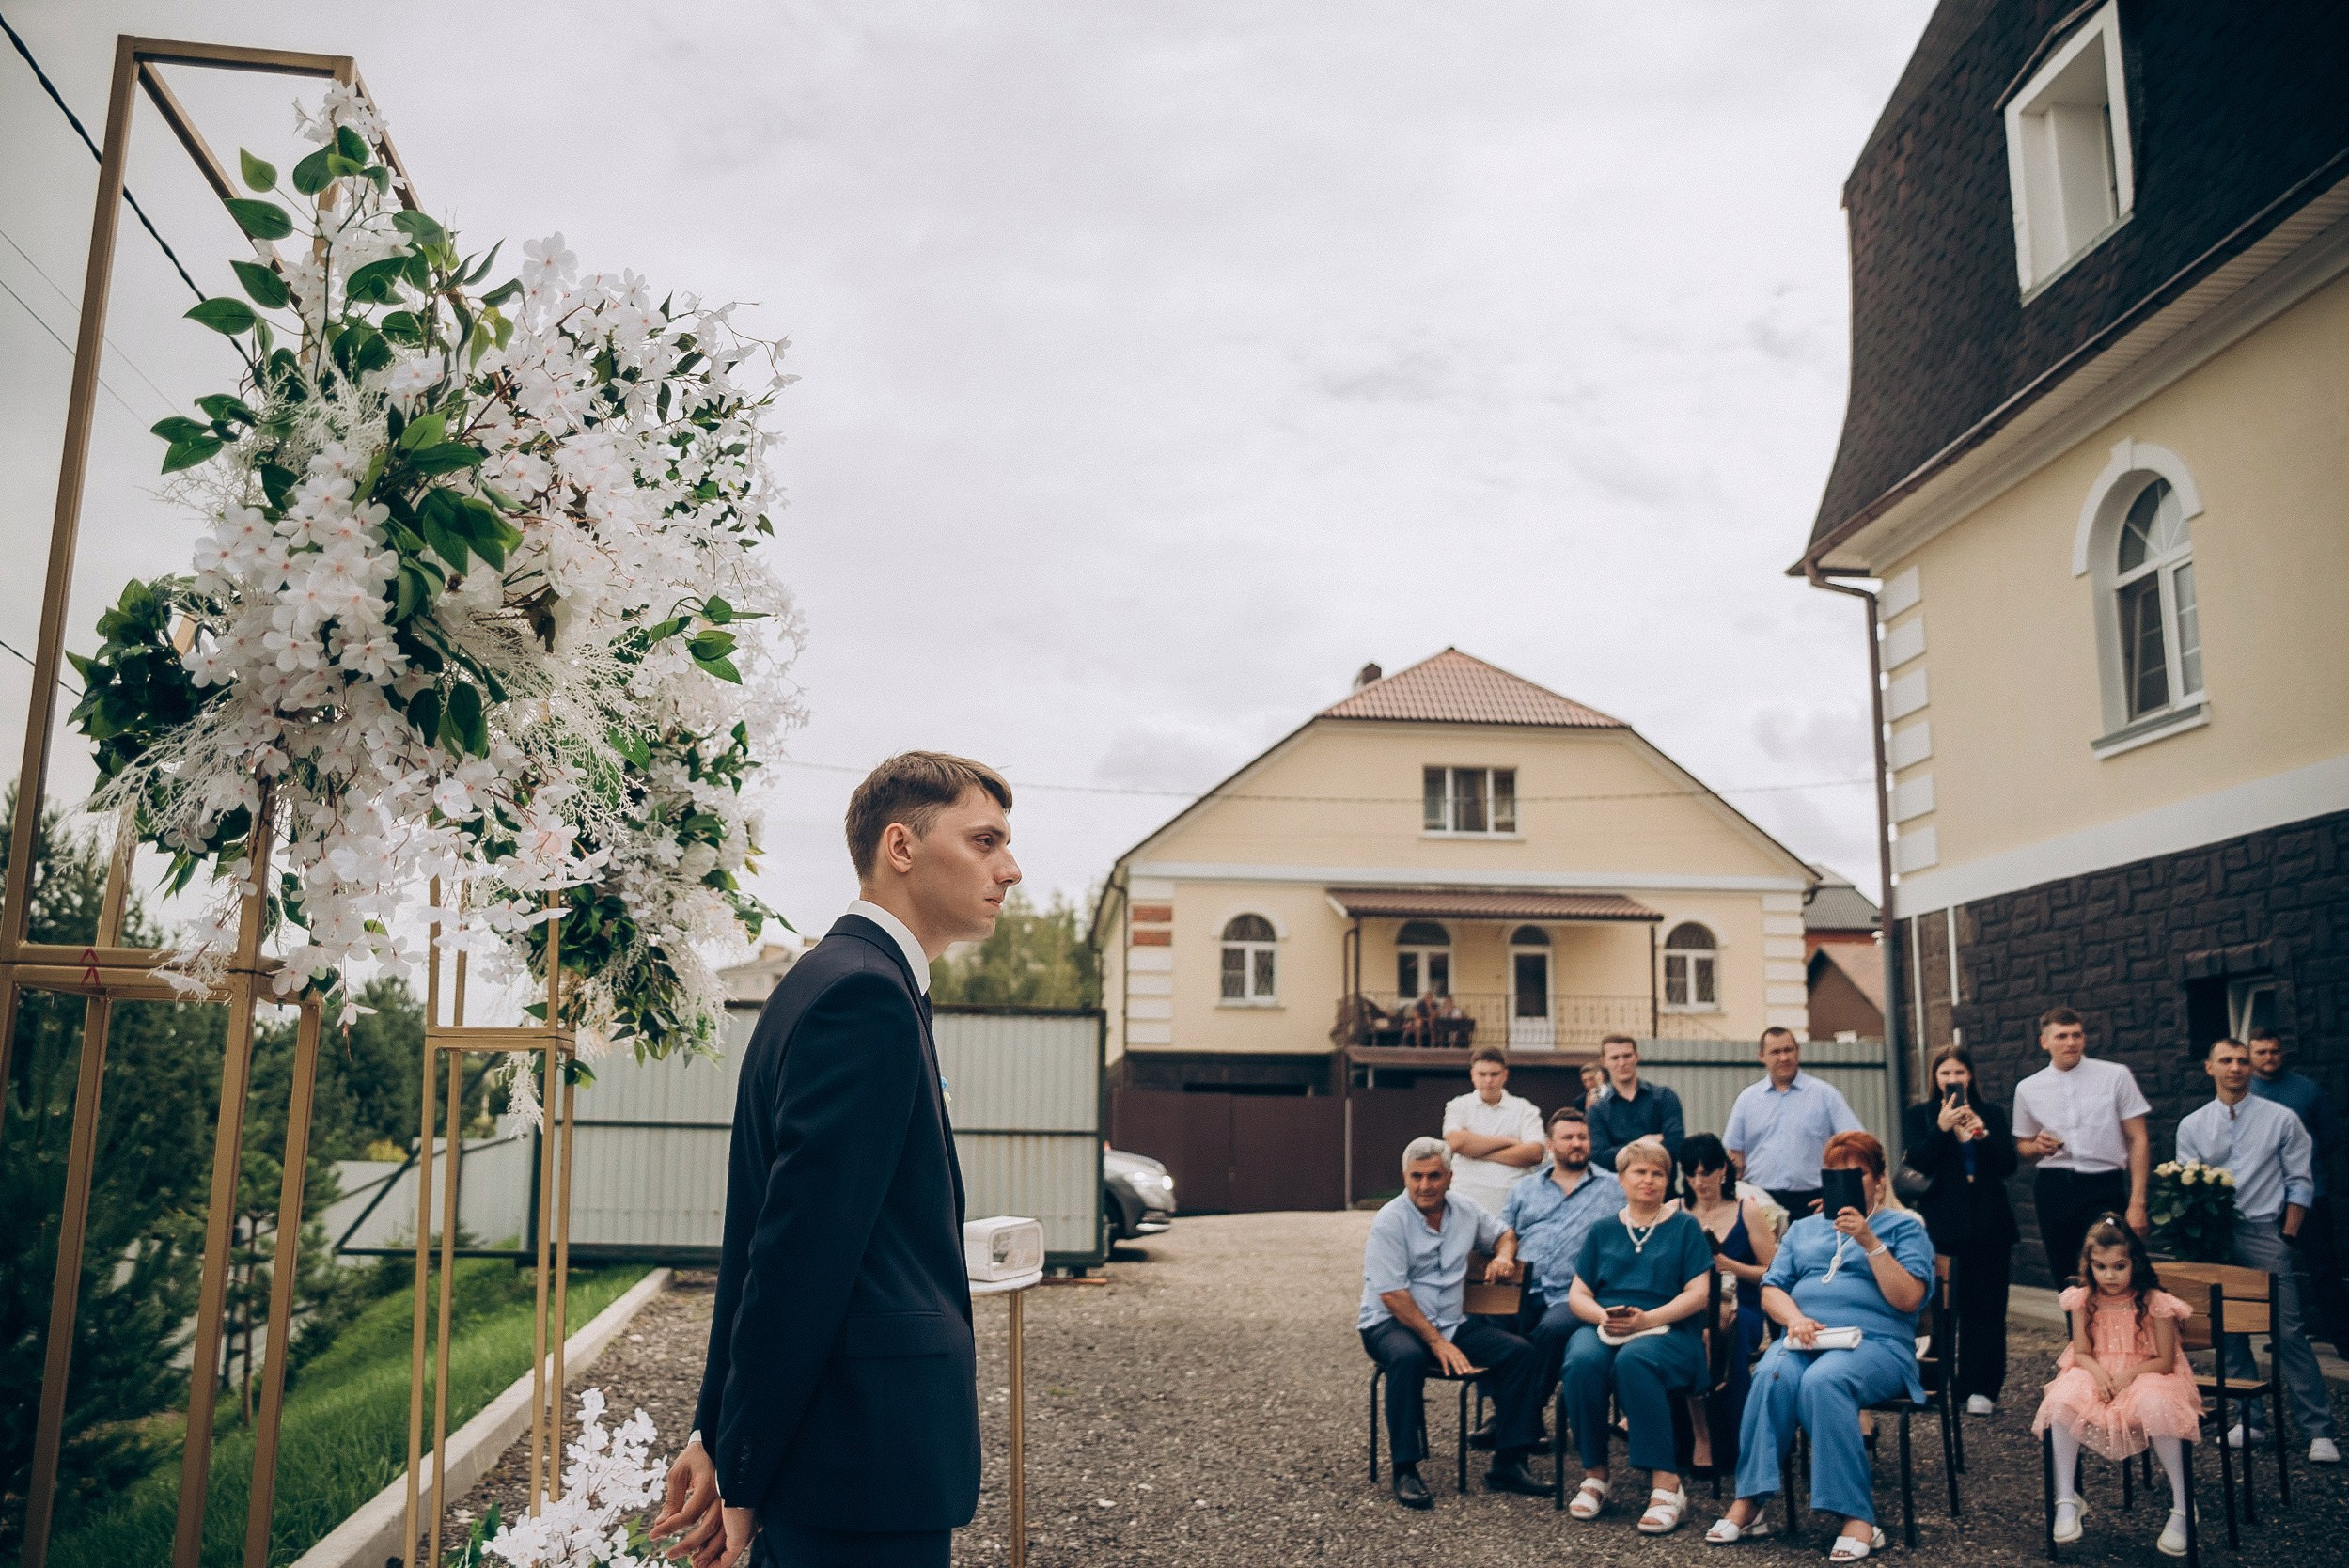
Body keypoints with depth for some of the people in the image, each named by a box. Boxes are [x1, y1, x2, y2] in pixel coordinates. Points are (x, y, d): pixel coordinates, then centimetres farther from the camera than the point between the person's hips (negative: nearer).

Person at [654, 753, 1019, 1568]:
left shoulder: (829, 980, 14)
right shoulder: (865, 990, -17)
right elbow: (800, 1248, -21)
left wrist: (718, 1433, 15)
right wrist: (743, 1476, -13)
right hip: (869, 1465, -10)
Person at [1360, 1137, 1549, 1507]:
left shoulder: (1465, 1211, 6)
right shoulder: (1390, 1221, -13)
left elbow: (1501, 1234, 26)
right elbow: (1392, 1295, -18)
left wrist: (1503, 1255, 1)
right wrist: (1437, 1342, -22)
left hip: (1453, 1323, 6)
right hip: (1391, 1324, -6)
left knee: (1519, 1352, -13)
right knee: (1408, 1358, -38)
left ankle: (1508, 1463, -5)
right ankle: (1405, 1471, -27)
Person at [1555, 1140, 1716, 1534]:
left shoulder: (1685, 1228, 13)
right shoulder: (1603, 1231, 20)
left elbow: (1698, 1294, 1)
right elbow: (1576, 1295, 14)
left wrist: (1646, 1319, -14)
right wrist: (1602, 1315, -10)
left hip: (1667, 1330, -2)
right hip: (1603, 1329, 3)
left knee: (1633, 1360, -38)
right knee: (1582, 1361, -33)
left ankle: (1665, 1483, -32)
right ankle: (1594, 1474, -18)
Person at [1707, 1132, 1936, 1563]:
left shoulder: (1904, 1226, 13)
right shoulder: (1803, 1229, 26)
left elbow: (1908, 1299, -3)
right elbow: (1770, 1291, 15)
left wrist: (1869, 1242, -11)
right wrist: (1795, 1318, -6)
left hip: (1874, 1342, -3)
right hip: (1804, 1339, 4)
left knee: (1821, 1381, -37)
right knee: (1772, 1376, -32)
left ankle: (1857, 1519, -34)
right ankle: (1748, 1504, -31)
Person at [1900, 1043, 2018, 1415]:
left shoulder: (1992, 1114, 11)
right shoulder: (1918, 1115, 6)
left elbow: (2008, 1165, 1)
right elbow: (1913, 1164, -6)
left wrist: (1982, 1134, -15)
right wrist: (1941, 1128, -17)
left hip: (1988, 1224, 2)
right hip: (1941, 1224, -2)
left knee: (1985, 1307, 1)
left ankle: (1981, 1388, 7)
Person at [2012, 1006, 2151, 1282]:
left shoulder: (2116, 1076, 1)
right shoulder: (2027, 1089, 7)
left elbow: (2138, 1139, 0)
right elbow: (2022, 1146, 19)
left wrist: (2137, 1202, -7)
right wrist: (2038, 1147, -6)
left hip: (2104, 1187, -2)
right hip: (2053, 1189, 2)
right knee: (2064, 1280, 8)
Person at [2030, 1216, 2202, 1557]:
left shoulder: (2154, 1302, -11)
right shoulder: (2084, 1301, -2)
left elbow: (2165, 1360, -8)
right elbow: (2081, 1353, 2)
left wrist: (2129, 1374, -22)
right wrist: (2097, 1372, -20)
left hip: (2146, 1375, -3)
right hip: (2096, 1375, 3)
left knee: (2156, 1405, -38)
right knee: (2061, 1401, -29)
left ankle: (2181, 1508, -18)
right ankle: (2067, 1501, -19)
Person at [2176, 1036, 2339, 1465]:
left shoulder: (2281, 1120, 2)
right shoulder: (2192, 1127, 9)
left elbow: (2299, 1183, 2)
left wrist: (2287, 1238, -4)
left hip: (2264, 1232, -3)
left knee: (2288, 1331, -7)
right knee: (2229, 1332, 7)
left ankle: (2318, 1429, -1)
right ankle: (2248, 1418, 17)